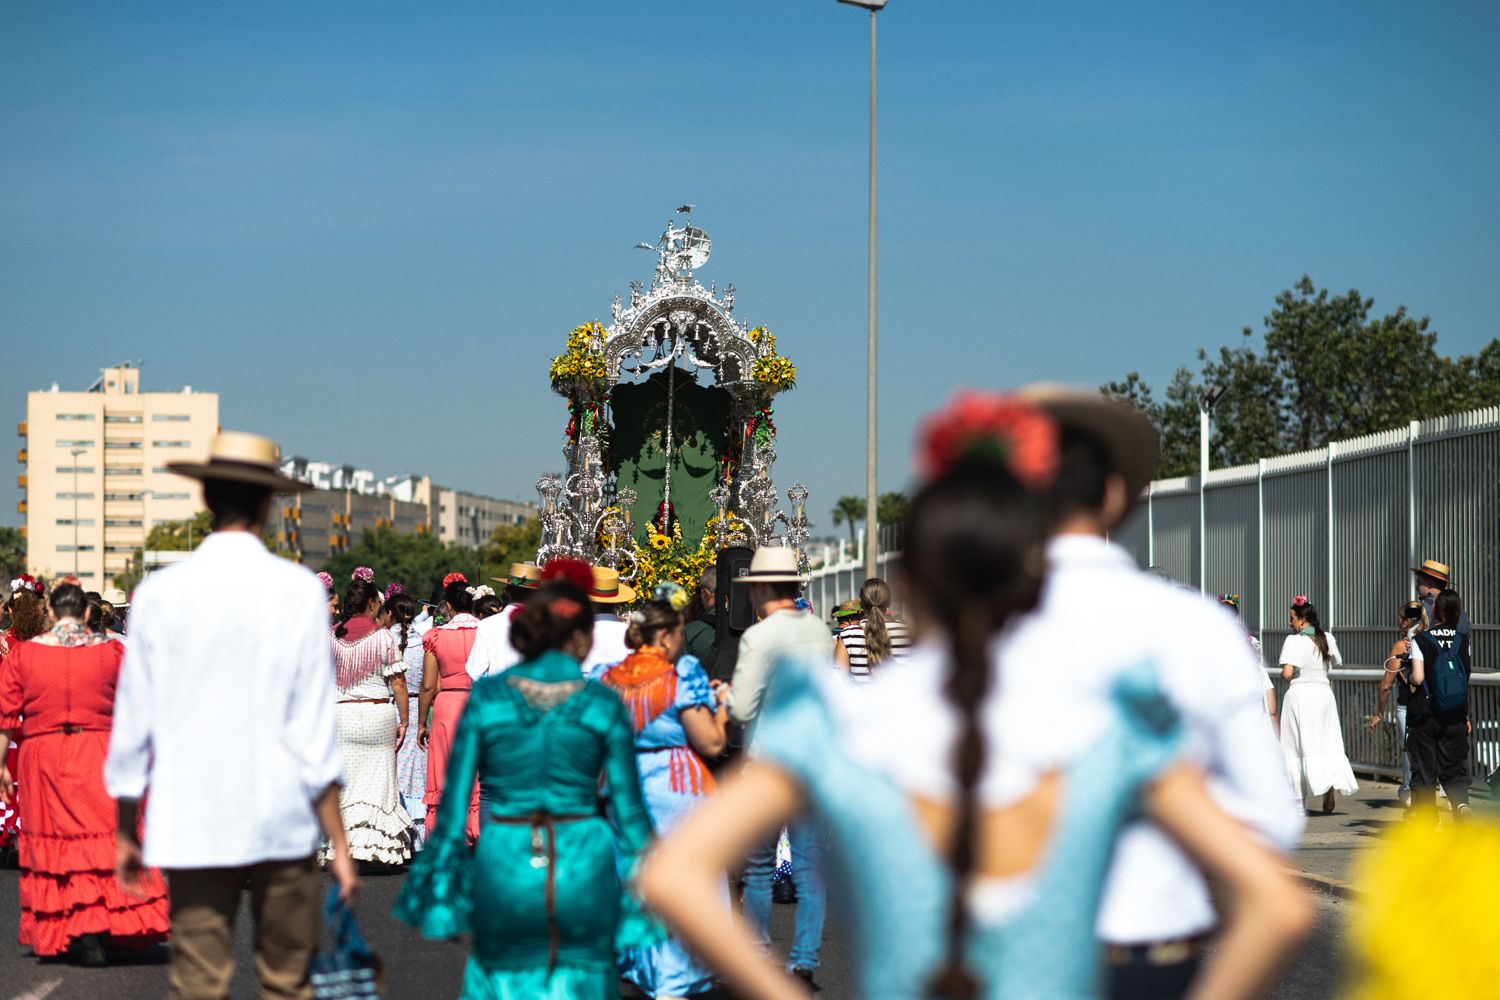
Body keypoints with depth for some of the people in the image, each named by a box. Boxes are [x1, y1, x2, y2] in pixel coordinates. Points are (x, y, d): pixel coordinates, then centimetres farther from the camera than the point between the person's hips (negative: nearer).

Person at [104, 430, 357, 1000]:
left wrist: (125, 833, 15)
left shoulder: (160, 593, 0)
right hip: (283, 825, -1)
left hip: (192, 826, 1)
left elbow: (133, 726, 4)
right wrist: (339, 844, 1)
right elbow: (314, 733, -5)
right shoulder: (298, 591, -4)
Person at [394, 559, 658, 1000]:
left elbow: (454, 798, 1)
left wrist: (438, 888, 9)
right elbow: (628, 807, 1)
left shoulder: (486, 697, -1)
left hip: (504, 864, 1)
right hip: (583, 863, 0)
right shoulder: (603, 705, -1)